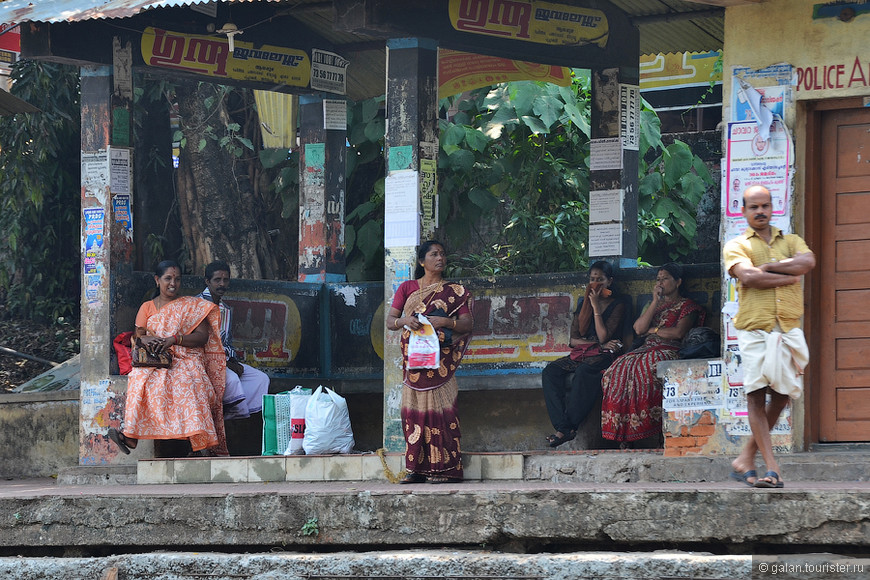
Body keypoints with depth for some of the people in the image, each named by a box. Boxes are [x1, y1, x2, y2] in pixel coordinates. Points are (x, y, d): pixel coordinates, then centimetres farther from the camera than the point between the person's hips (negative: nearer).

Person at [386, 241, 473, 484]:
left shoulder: (455, 291, 8)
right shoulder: (407, 288, 12)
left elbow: (468, 324, 0)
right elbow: (390, 321, 6)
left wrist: (445, 322, -18)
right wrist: (404, 320, -16)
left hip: (441, 358, -2)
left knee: (439, 408, -9)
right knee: (414, 409, -2)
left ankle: (444, 467, -9)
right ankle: (417, 468, 1)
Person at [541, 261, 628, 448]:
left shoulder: (617, 304, 3)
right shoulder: (583, 303, 17)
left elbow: (603, 337, -9)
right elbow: (573, 339, 10)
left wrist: (596, 307, -9)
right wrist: (599, 345, -5)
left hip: (602, 356, -5)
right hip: (580, 354, 5)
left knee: (584, 371, -38)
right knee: (550, 371, -22)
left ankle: (570, 425, -34)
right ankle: (563, 427, -34)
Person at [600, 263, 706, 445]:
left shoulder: (687, 305, 9)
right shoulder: (653, 305, 28)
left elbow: (678, 332, -8)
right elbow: (639, 328, 11)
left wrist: (652, 330, 4)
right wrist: (655, 302, 7)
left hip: (668, 352, -6)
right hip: (646, 350, 6)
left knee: (643, 371, -38)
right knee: (618, 370, -26)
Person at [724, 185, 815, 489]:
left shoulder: (791, 242, 18)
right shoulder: (736, 246, 9)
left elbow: (807, 262, -5)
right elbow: (748, 277, -12)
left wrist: (767, 267, -8)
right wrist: (788, 277, -5)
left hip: (789, 329, 3)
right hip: (754, 328, -3)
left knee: (782, 395, -1)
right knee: (756, 395, -12)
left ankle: (746, 458, 13)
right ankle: (771, 468, -14)